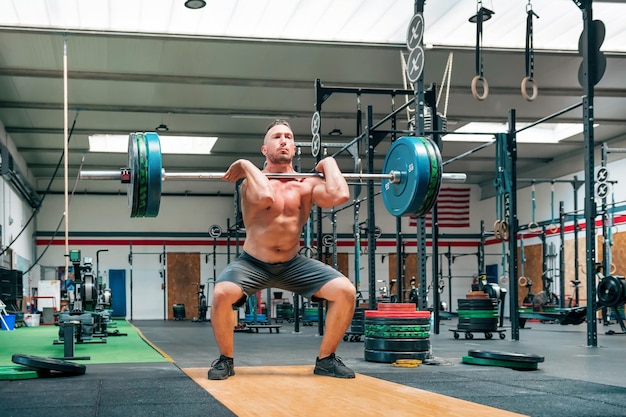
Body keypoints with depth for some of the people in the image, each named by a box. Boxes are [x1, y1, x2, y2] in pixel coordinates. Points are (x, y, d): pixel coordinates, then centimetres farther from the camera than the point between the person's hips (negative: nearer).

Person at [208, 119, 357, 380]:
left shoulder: (307, 184, -5)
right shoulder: (252, 180, -13)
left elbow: (340, 195, -27)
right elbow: (266, 197, -39)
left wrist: (328, 163, -11)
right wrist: (245, 165, -26)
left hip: (293, 264, 3)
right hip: (253, 263, -3)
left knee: (345, 291, -16)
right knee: (222, 293, -33)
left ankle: (326, 359, 3)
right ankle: (225, 360, -7)